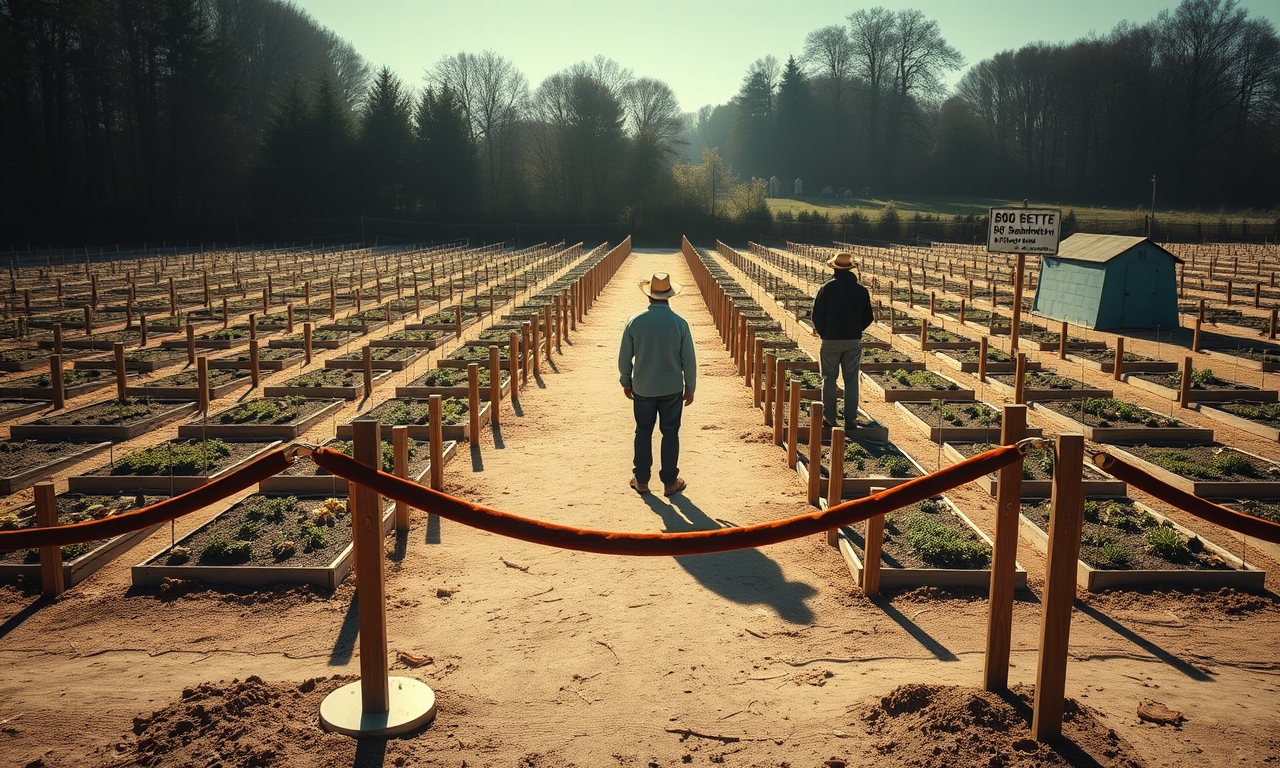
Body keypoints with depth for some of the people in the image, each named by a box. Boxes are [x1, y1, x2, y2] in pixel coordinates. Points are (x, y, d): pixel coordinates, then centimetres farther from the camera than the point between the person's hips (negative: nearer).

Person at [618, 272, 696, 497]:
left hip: (642, 388, 1)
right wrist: (690, 388, 6)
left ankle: (641, 479, 23)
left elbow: (624, 357, -2)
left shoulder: (634, 322, -10)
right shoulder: (680, 323, -12)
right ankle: (670, 482, 16)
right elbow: (689, 360, -6)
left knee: (643, 431, 14)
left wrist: (626, 381, 13)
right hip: (672, 388, -1)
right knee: (670, 433, 9)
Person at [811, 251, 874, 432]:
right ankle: (851, 419, 6)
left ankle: (829, 418, 8)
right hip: (854, 341, 2)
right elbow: (868, 317, 7)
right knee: (851, 379, 7)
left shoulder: (826, 288, -8)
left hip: (830, 341, -2)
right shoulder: (861, 290, 1)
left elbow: (817, 316, -6)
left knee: (829, 378, 7)